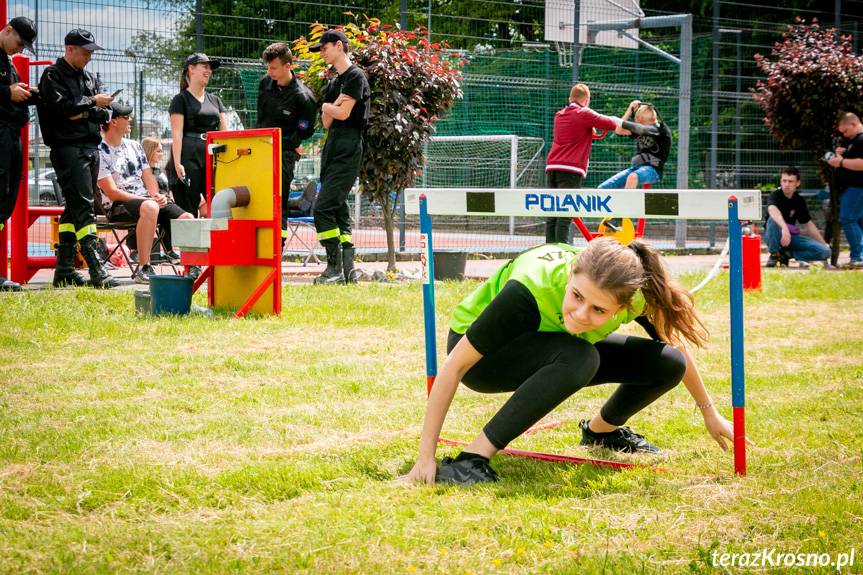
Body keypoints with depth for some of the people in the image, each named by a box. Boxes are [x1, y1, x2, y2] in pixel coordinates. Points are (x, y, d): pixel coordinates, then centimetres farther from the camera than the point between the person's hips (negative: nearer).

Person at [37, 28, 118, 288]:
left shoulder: (90, 78, 21)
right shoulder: (53, 75, -1)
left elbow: (106, 114, 12)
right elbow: (59, 106, -16)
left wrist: (85, 113, -6)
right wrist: (91, 102, -10)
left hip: (91, 148, 8)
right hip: (67, 148, -8)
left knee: (74, 207, 8)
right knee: (82, 206, -13)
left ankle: (64, 270, 11)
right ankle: (96, 270, -20)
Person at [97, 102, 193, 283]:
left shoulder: (134, 146, 19)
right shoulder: (100, 153, -5)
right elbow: (112, 192, -11)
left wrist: (156, 196, -6)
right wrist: (148, 200, -16)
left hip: (146, 199, 7)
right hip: (118, 207, -7)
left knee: (187, 219, -14)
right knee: (149, 207, -40)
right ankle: (143, 268, -40)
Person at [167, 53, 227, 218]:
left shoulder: (215, 100, 21)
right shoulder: (181, 100, 3)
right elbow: (177, 133, -5)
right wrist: (177, 163, -15)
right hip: (189, 160, -5)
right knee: (188, 213, -7)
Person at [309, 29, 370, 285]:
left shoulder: (356, 76, -6)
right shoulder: (333, 83, 21)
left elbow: (343, 113, -14)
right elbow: (326, 121, 13)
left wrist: (327, 106, 5)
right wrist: (334, 104, -5)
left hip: (348, 150, -9)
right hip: (332, 149, 9)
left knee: (323, 208, -16)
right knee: (337, 208, 7)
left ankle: (335, 268, -14)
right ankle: (348, 269, 9)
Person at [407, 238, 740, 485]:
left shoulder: (635, 293, -26)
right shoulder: (533, 286, -39)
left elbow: (674, 344, -2)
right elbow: (454, 367, -33)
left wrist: (709, 412, 9)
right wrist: (425, 457, -34)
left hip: (558, 356, 5)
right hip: (482, 357, -5)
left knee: (668, 364, -12)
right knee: (579, 357, -37)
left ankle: (600, 431, 17)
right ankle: (469, 461, -32)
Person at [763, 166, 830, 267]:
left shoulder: (799, 200, 2)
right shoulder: (776, 195, -16)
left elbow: (808, 224, 13)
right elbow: (772, 210, -40)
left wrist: (824, 244, 9)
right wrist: (784, 227, -59)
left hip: (792, 237, 5)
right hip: (774, 236, -5)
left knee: (825, 251, -13)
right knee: (774, 219, -38)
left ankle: (786, 254, -2)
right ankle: (774, 255, -17)